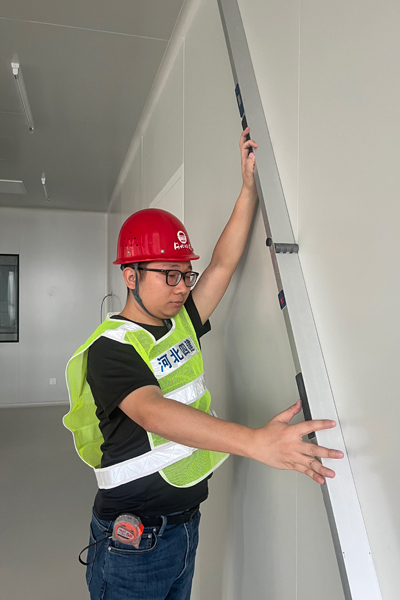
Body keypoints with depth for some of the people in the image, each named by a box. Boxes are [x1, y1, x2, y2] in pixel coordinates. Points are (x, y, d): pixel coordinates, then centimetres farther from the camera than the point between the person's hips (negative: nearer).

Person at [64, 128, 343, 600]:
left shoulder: (181, 322, 2)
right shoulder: (110, 348, -21)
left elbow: (223, 263, 3)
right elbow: (153, 413, -38)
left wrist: (250, 185, -1)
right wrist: (254, 441, -51)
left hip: (185, 523, 7)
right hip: (134, 542, -7)